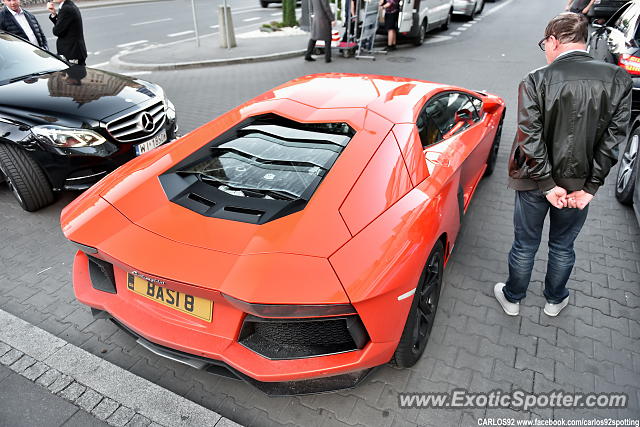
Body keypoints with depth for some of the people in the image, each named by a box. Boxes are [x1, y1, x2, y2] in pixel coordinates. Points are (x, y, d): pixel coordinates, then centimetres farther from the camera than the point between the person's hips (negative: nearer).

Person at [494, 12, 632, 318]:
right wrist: (589, 187, -7)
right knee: (563, 246, 22)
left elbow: (530, 140, -20)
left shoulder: (536, 81, -16)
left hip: (535, 182, -2)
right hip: (580, 184, 3)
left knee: (525, 245, 16)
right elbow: (612, 140, -10)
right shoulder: (618, 80, -7)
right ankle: (554, 301, 42)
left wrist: (547, 184, -12)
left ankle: (512, 298, 35)